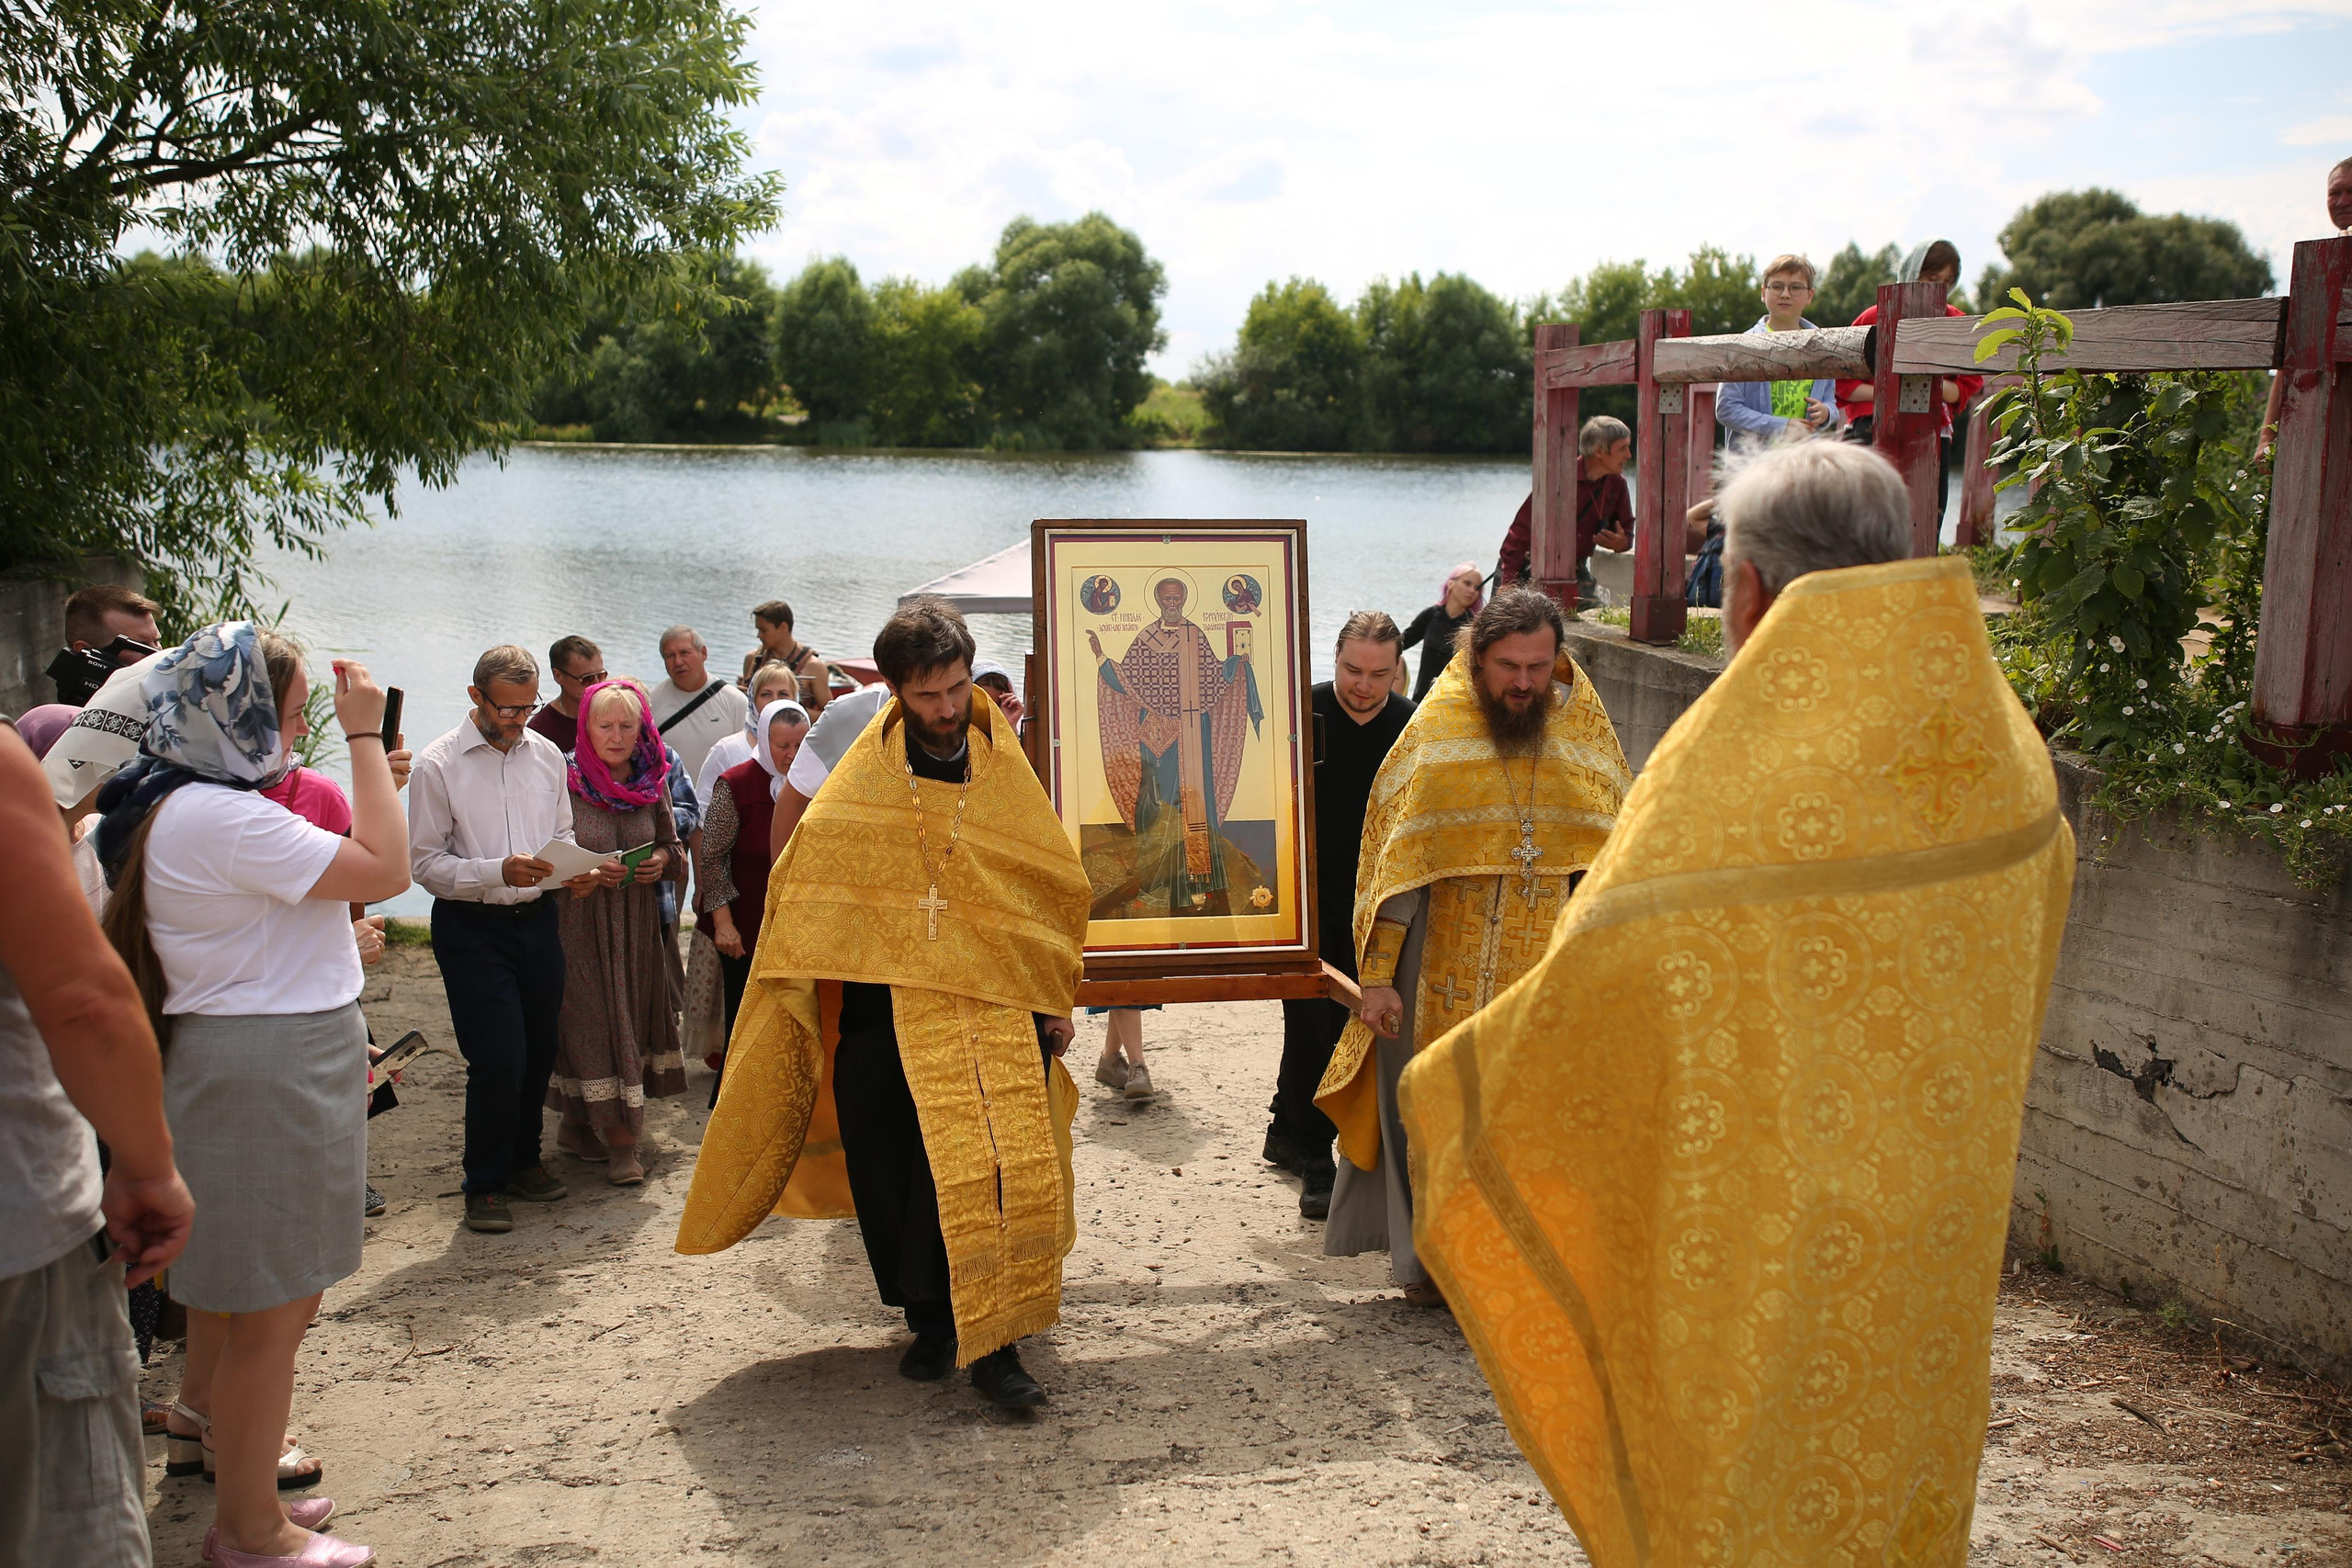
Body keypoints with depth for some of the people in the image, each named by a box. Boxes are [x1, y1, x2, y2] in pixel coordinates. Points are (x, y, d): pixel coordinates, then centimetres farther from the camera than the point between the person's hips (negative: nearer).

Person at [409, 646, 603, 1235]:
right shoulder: (438, 765, -8)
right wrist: (499, 872, -23)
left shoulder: (546, 755, 7)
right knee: (498, 1060, -8)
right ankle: (485, 1185, 11)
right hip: (470, 928, -5)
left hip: (536, 920, 5)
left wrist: (575, 871, -4)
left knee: (539, 1052, 12)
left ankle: (523, 1160, 33)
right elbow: (425, 863, -10)